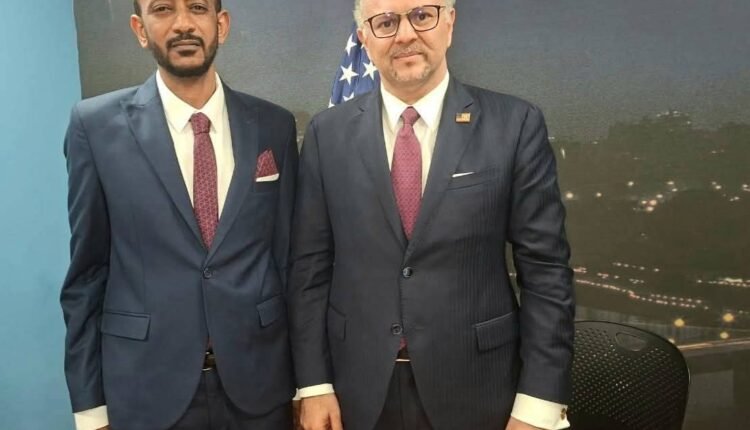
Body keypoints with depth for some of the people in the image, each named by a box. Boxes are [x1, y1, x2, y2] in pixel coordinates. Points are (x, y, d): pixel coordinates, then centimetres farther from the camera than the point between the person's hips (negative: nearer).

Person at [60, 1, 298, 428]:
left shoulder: (275, 125, -1)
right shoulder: (97, 126, -5)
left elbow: (288, 254, 3)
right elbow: (87, 271, -1)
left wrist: (306, 378, 5)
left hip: (260, 380, 2)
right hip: (148, 386, -1)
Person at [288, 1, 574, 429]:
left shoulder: (516, 125, -7)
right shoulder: (328, 134, -1)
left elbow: (546, 271, -7)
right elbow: (311, 267, 1)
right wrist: (314, 384, -1)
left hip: (476, 392, -1)